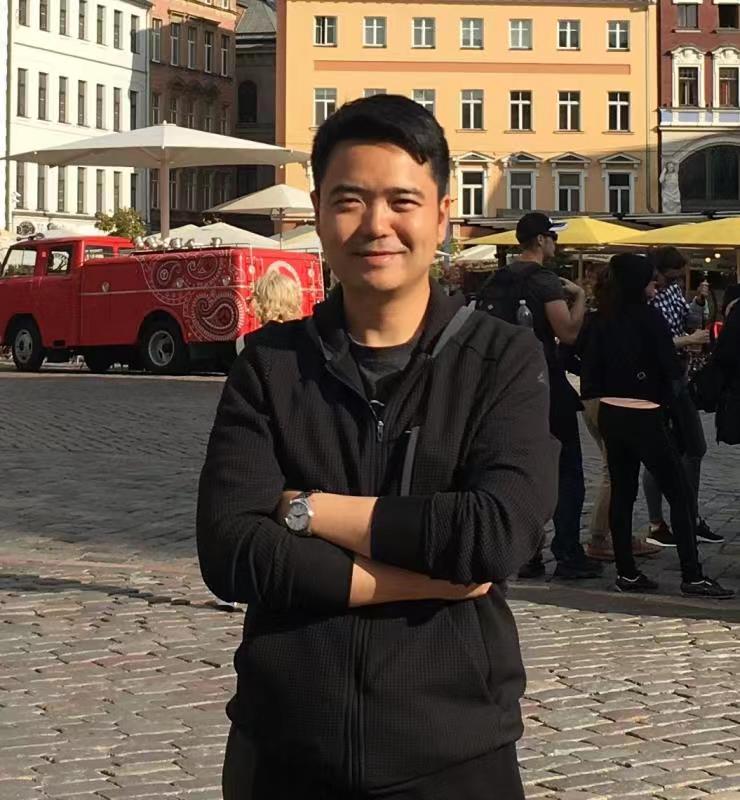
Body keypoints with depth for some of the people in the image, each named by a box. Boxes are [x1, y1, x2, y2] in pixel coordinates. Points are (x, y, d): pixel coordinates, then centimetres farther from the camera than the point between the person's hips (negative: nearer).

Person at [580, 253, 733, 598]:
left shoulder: (602, 320, 5)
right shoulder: (648, 316, -12)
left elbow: (590, 367, 5)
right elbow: (671, 366, -11)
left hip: (610, 414, 7)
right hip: (644, 417, -7)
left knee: (622, 492, 10)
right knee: (679, 492, -2)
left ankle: (626, 572, 10)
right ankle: (692, 576, -4)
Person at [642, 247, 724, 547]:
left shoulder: (673, 289, 2)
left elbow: (691, 321, 15)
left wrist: (699, 301, -4)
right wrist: (687, 340, -23)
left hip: (679, 380, 9)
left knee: (695, 448, 15)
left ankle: (692, 518, 27)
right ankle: (656, 526, 14)